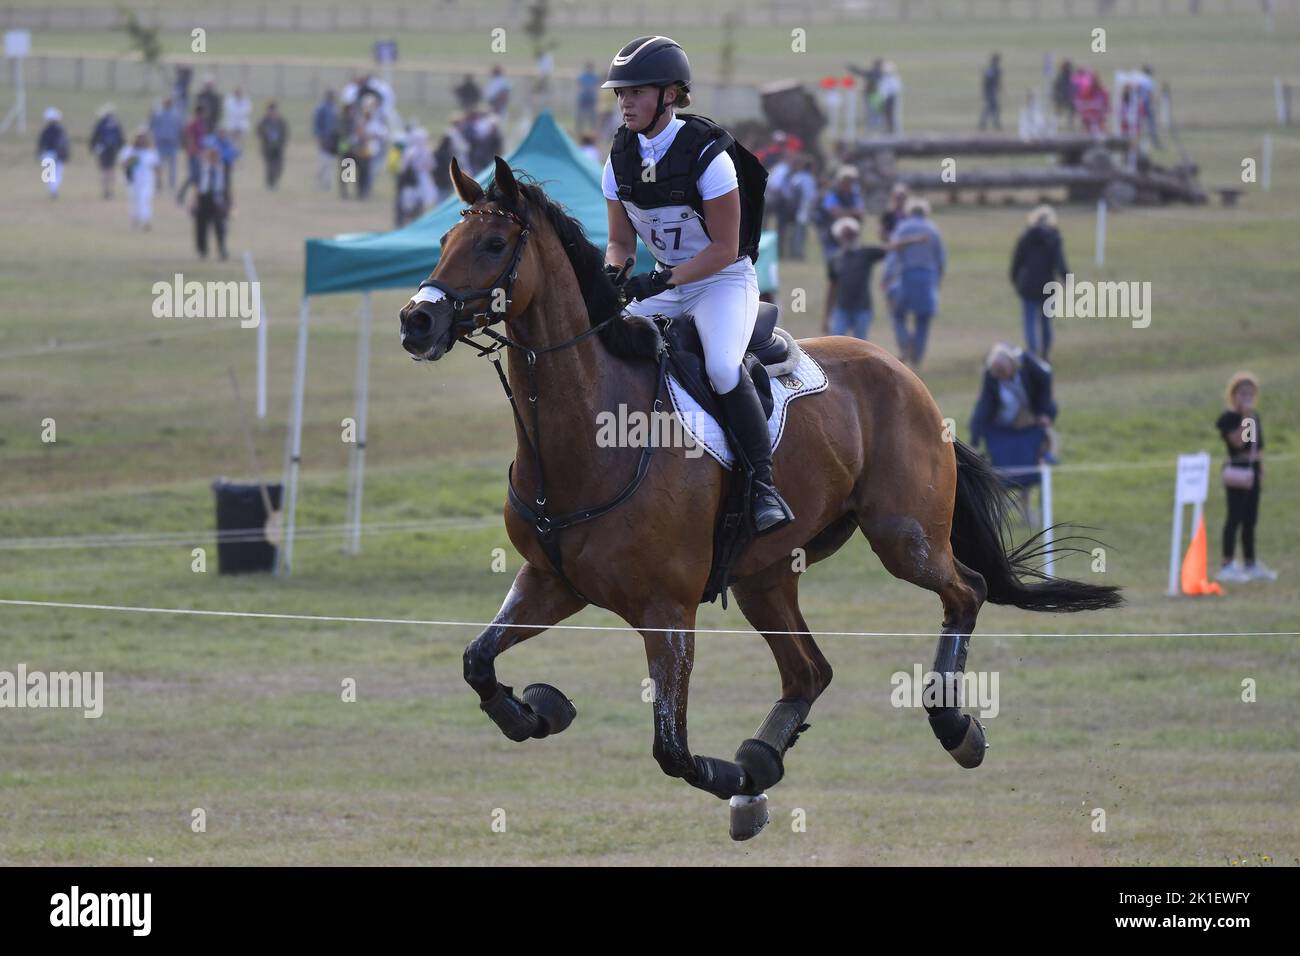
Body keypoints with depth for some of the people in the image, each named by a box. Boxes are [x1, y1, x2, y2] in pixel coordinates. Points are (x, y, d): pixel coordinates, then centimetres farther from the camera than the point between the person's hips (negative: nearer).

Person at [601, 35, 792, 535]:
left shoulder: (707, 154, -19)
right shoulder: (621, 157, -1)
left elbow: (724, 249, -17)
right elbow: (620, 240, 6)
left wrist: (664, 280, -28)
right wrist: (610, 275, -17)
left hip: (724, 280, -7)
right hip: (663, 282, 7)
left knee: (722, 367, -32)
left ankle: (764, 487, -24)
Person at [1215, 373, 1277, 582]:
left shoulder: (1255, 416, 13)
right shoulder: (1229, 418, -12)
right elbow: (1238, 441, -24)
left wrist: (1260, 468, 17)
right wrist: (1246, 418, -25)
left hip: (1253, 469, 8)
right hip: (1237, 470, -8)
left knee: (1250, 519, 14)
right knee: (1235, 517, -8)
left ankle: (1251, 565, 21)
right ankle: (1227, 565, -7)